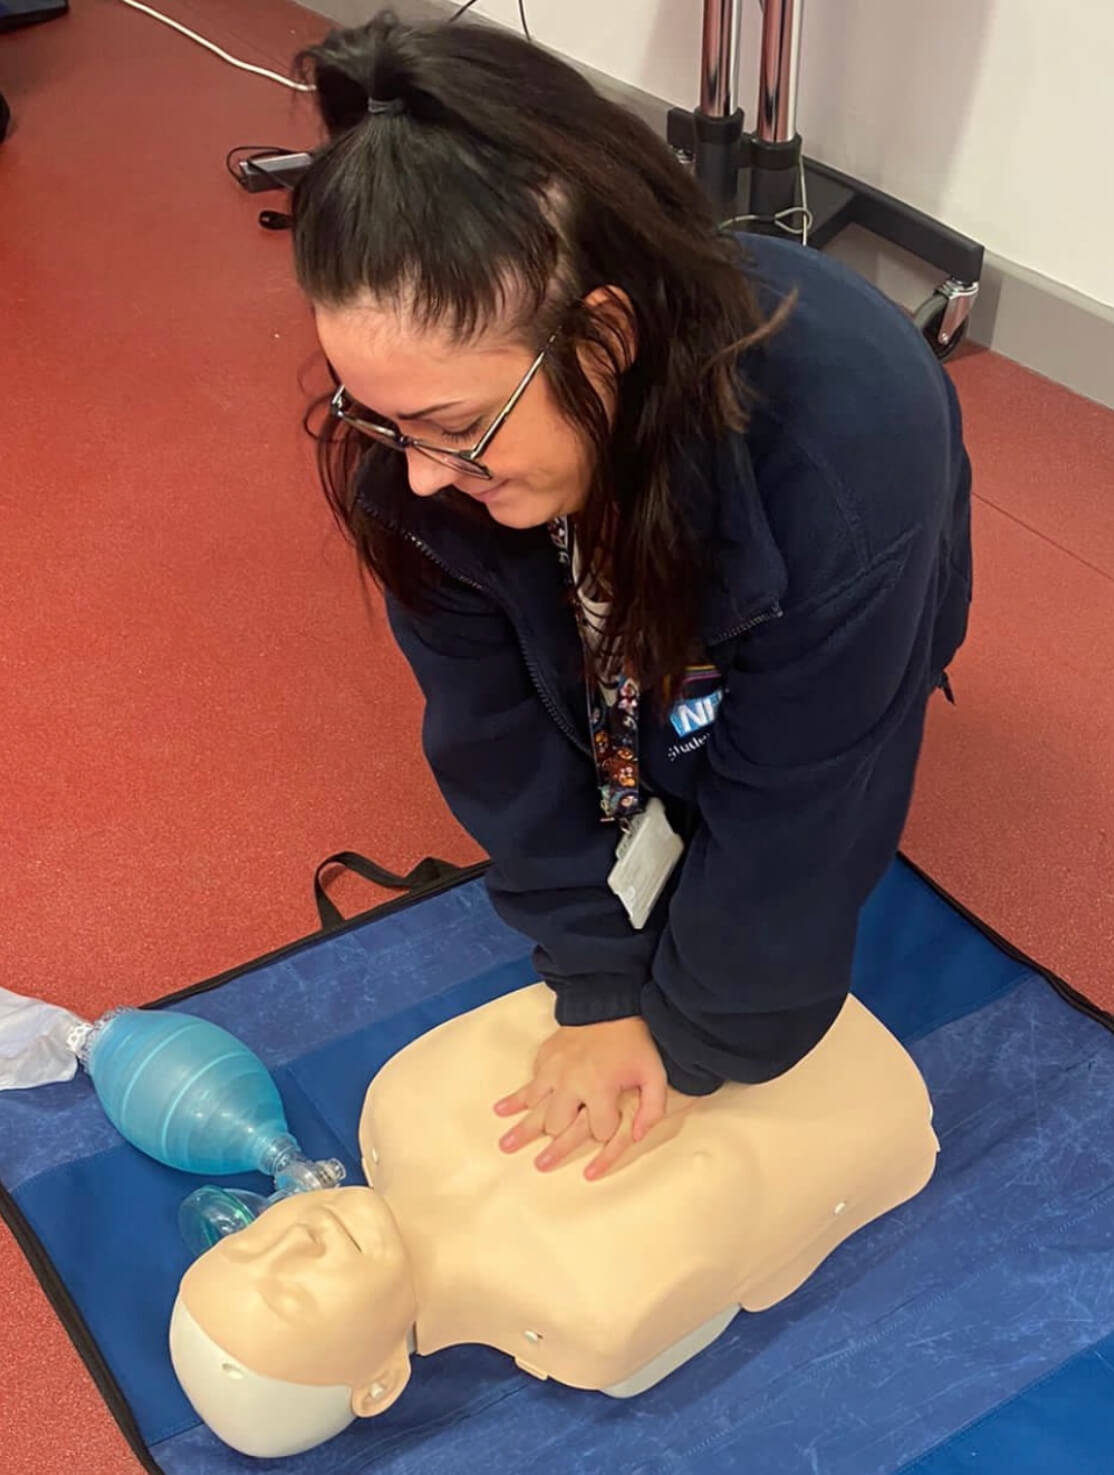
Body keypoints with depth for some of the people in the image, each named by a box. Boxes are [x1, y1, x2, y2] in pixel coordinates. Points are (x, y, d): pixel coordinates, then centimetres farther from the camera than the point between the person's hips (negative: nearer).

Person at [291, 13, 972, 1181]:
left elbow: (789, 809, -32)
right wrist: (596, 982, -21)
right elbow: (499, 725, -23)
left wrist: (698, 1038, -20)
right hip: (614, 669, 3)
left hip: (810, 672, -2)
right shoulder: (426, 411, -34)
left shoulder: (848, 446, -46)